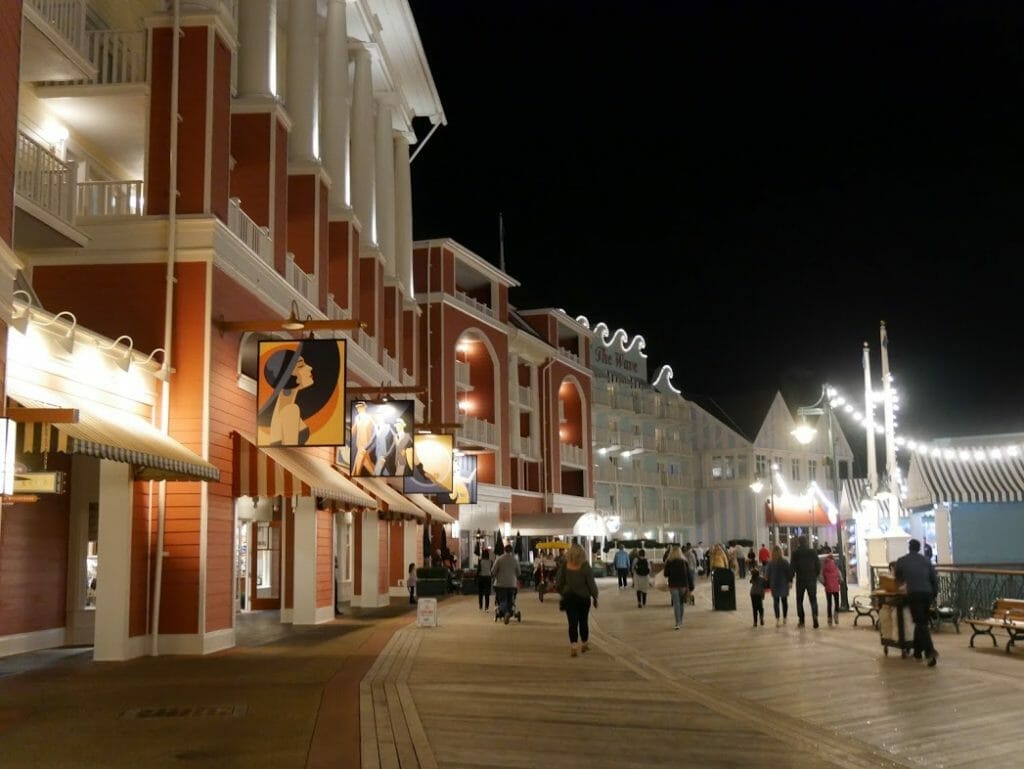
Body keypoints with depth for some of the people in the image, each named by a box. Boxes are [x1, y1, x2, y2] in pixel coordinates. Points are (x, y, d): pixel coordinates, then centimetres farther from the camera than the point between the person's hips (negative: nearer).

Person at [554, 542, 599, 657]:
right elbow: (591, 583, -11)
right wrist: (594, 596, 2)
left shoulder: (564, 566, -9)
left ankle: (573, 647, -4)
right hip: (583, 597, -1)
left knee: (572, 622, 4)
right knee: (583, 621, 14)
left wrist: (562, 593, 14)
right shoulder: (585, 567, -15)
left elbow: (558, 583, -2)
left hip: (569, 597, 1)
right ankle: (585, 644, 28)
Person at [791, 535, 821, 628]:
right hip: (812, 579, 1)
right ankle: (815, 616, -15)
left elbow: (792, 568, -7)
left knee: (799, 600, 11)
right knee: (813, 600, 5)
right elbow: (818, 565, 1)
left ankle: (801, 621, 8)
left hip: (800, 580, -1)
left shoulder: (795, 554, -6)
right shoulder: (813, 552, -1)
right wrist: (816, 575, 14)